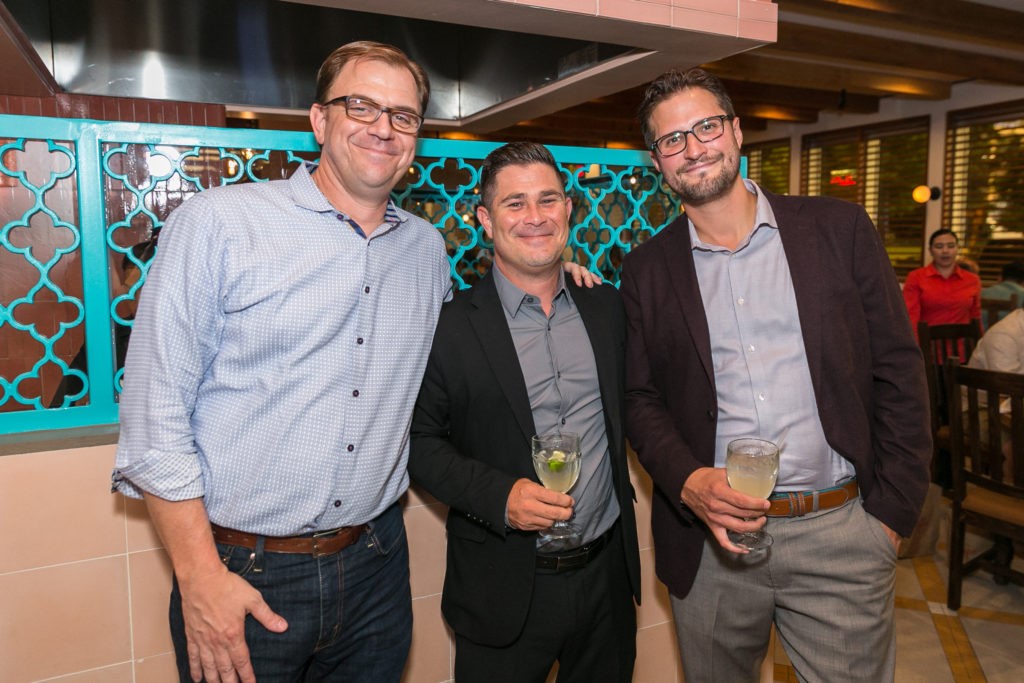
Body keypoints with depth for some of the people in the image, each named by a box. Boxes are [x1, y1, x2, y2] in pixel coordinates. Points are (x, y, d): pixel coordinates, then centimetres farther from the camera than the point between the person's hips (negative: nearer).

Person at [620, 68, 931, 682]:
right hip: (710, 538, 1)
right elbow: (641, 397, 4)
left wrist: (893, 510, -3)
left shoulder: (840, 229, 0)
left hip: (841, 536, 0)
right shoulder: (647, 269, 2)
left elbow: (898, 371, 1)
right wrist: (688, 482, -13)